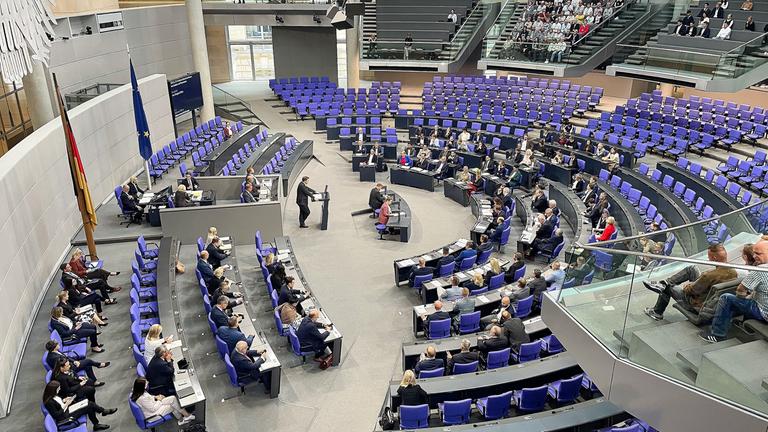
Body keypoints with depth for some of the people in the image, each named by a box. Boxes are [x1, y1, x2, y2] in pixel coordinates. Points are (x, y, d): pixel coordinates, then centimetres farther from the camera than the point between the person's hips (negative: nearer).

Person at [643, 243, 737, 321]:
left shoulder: (709, 276, -36)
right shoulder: (733, 273, -13)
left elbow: (691, 290, -22)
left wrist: (686, 286, 0)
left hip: (698, 306, -7)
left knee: (667, 288, 14)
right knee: (691, 268, 10)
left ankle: (657, 313, 35)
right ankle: (663, 283, 15)